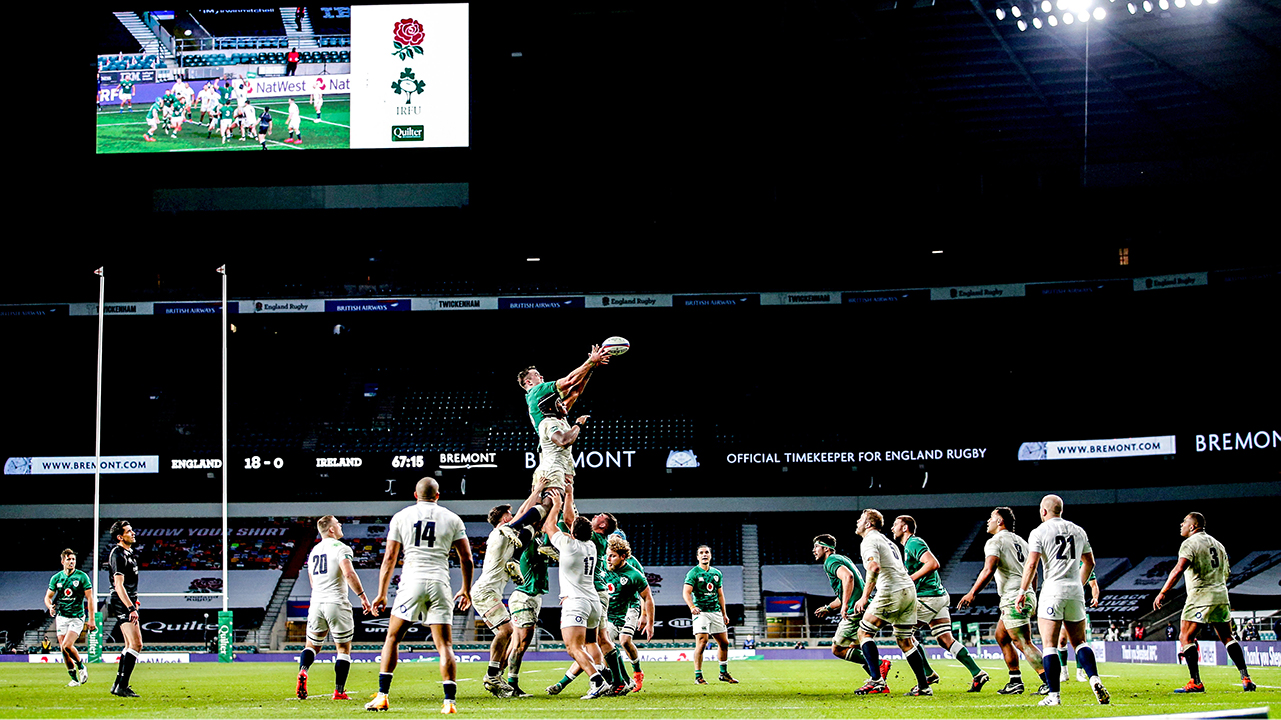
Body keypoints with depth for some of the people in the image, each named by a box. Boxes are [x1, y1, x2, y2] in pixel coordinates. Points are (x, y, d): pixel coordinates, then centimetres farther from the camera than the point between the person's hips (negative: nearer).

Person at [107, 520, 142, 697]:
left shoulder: (128, 553, 17)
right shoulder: (118, 555, -14)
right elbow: (119, 585, -21)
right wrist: (131, 608, -25)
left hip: (128, 604, 11)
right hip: (122, 605, -11)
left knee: (130, 646, 13)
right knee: (136, 645, -16)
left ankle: (118, 686, 18)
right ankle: (122, 687, -16)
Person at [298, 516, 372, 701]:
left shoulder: (313, 551, 15)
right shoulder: (340, 548, -6)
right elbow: (349, 573, -21)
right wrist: (363, 597, -17)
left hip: (316, 603, 5)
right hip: (337, 603, -5)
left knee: (312, 645, 16)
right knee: (343, 649, 5)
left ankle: (303, 671, -14)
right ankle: (339, 691, 1)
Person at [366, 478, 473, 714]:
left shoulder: (401, 517, 9)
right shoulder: (452, 519, 11)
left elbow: (389, 559, 8)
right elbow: (466, 559, 10)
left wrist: (381, 595, 13)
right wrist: (466, 591, 23)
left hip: (412, 581, -1)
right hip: (440, 583, 1)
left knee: (392, 638, 11)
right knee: (444, 645, 2)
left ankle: (382, 696, 6)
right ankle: (449, 701, -8)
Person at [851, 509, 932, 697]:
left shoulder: (869, 541, -4)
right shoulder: (887, 541, 25)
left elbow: (874, 567, -22)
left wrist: (865, 597, -23)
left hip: (892, 593, -9)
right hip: (909, 590, 9)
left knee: (864, 632, 1)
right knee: (905, 641, 13)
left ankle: (877, 681, -9)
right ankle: (924, 686, 9)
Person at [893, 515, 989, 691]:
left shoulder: (914, 543, -11)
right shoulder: (910, 545, 21)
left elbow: (933, 564, -24)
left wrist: (909, 579, -21)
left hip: (929, 597, -10)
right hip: (938, 596, 10)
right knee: (946, 640, 6)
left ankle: (928, 674, -3)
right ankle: (978, 674, -1)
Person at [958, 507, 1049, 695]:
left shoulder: (995, 542, -5)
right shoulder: (1020, 541, 21)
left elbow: (988, 570, -19)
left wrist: (972, 593, -13)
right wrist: (1032, 603, 27)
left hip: (1013, 600, -9)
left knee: (1024, 644, -11)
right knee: (1001, 637, 19)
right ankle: (1015, 682, 18)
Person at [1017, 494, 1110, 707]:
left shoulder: (1039, 532, -1)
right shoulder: (1078, 531, 14)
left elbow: (1031, 564, -10)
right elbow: (1090, 563, 21)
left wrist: (1022, 591, -3)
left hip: (1053, 589, -4)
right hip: (1075, 591, 5)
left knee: (1049, 645, -3)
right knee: (1079, 642, 12)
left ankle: (1053, 695, -11)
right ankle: (1095, 679, -11)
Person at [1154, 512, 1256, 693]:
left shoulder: (1190, 544, -6)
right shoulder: (1217, 544, 17)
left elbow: (1179, 569, -21)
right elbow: (1226, 573, 24)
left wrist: (1162, 593, -24)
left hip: (1200, 597, -7)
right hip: (1221, 596, 7)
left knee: (1186, 638, -3)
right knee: (1228, 638, 12)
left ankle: (1196, 683, -12)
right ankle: (1246, 679, 4)